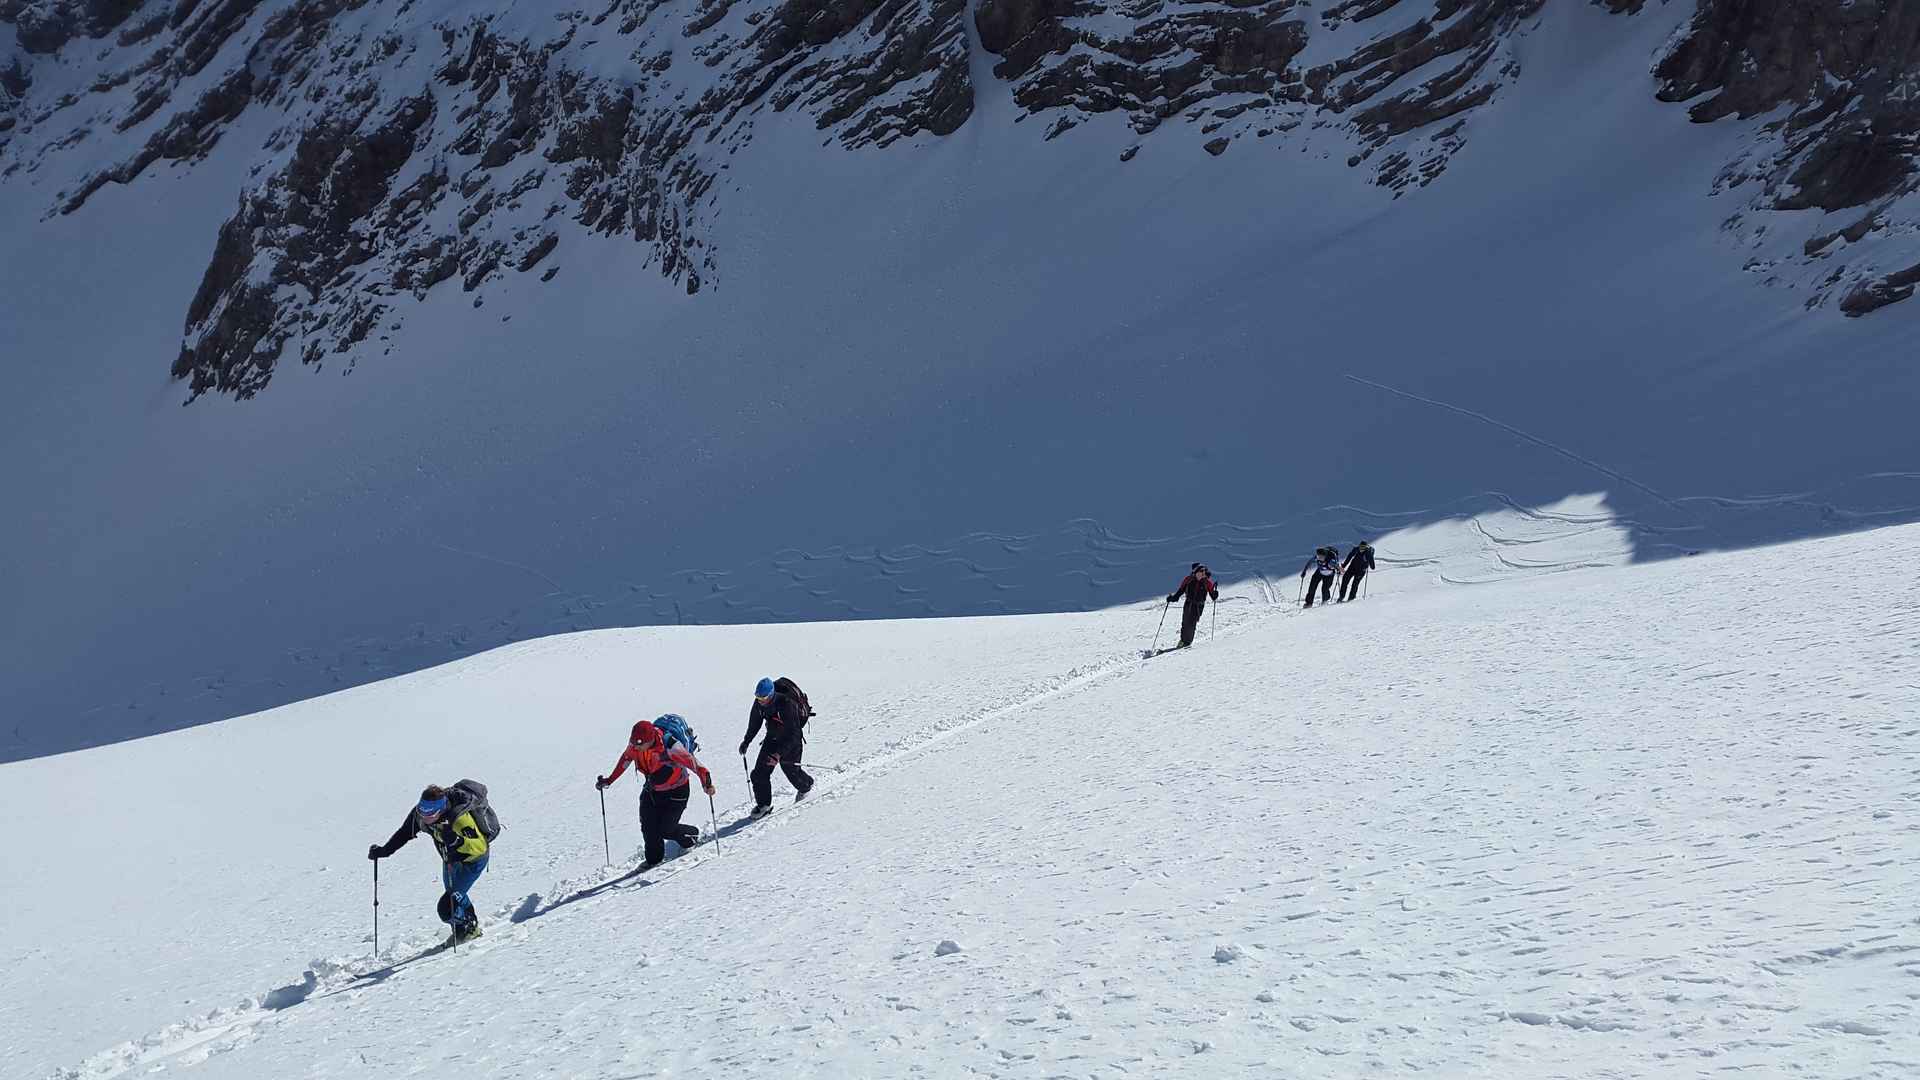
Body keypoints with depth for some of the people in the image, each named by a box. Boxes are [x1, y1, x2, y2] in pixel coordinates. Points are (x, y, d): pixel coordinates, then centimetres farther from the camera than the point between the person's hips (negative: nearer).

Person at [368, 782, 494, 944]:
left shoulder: (460, 817, -42)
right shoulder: (420, 812, -21)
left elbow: (480, 846, -45)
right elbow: (404, 833, -3)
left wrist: (457, 841, -60)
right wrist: (383, 851, -11)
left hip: (473, 859, -8)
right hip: (450, 858, 8)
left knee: (448, 906, -14)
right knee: (453, 896, 24)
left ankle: (469, 928, 12)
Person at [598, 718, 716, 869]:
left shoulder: (669, 747, -35)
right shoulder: (634, 745, -16)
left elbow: (692, 762, -33)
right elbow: (625, 760, 4)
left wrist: (706, 781, -44)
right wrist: (609, 780, 10)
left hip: (675, 792, -5)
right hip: (651, 791, 5)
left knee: (665, 830, -5)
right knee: (648, 828, 0)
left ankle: (691, 835, 26)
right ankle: (654, 859, 24)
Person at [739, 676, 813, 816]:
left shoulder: (787, 704, -35)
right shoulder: (759, 702, -16)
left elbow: (793, 734, -33)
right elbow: (754, 722, 7)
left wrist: (779, 754, -40)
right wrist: (746, 741, 12)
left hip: (791, 740, -5)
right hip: (772, 737, 6)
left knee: (791, 770, 7)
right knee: (760, 772, -4)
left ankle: (806, 786, 41)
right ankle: (764, 804, 10)